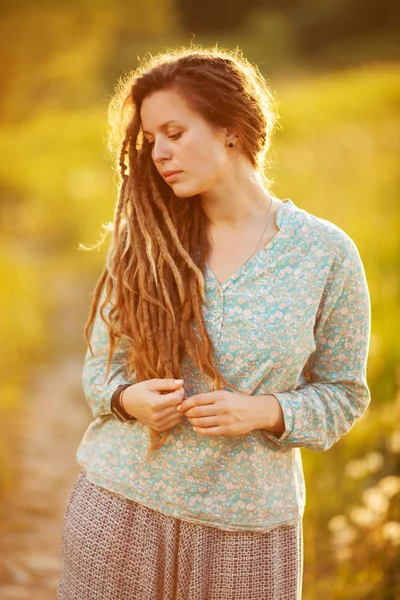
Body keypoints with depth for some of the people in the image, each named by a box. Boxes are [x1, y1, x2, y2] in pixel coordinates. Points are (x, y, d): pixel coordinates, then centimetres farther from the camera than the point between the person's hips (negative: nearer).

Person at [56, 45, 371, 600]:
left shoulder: (326, 253, -6)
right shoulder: (143, 236, -1)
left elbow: (342, 395, 1)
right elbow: (101, 365, 7)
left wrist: (265, 412, -17)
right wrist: (128, 399, -15)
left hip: (247, 521, -1)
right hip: (120, 503, 2)